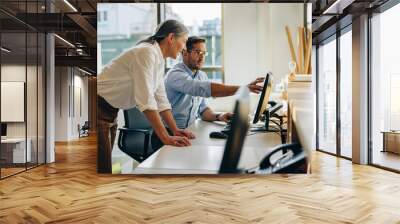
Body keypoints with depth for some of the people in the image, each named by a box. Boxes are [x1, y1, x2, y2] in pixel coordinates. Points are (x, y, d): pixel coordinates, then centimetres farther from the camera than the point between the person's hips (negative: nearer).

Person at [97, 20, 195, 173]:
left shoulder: (159, 60, 6)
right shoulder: (147, 53, -23)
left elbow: (160, 98, 5)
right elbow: (146, 100, -31)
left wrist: (175, 130, -2)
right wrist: (166, 138, -32)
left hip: (110, 112, 9)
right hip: (98, 109, -9)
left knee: (106, 166, 16)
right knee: (102, 168, -4)